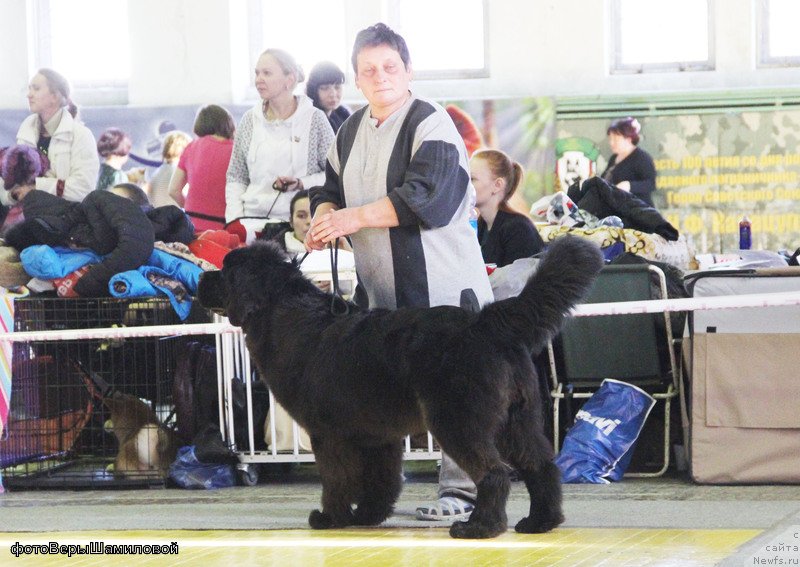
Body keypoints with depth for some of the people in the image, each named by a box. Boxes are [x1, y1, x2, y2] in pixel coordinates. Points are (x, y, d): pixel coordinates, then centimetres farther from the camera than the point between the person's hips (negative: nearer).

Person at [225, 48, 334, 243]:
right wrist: (234, 218, 3)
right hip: (252, 223, 3)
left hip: (297, 225, -3)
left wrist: (301, 183, -10)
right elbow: (236, 178, 15)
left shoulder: (314, 118, 3)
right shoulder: (250, 120, 12)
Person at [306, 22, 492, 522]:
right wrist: (325, 217, 0)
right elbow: (332, 189, 23)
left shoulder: (431, 123, -9)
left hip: (439, 284, -8)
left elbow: (425, 196, -21)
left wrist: (356, 217, -21)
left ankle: (461, 491, -4)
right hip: (379, 288, 8)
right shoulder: (352, 130, 17)